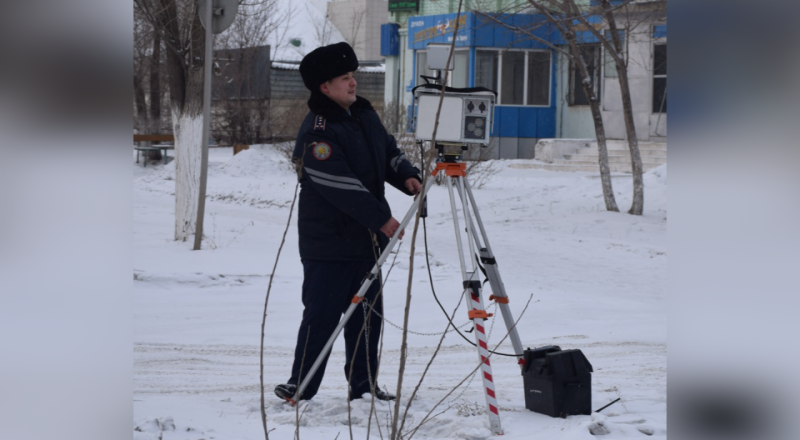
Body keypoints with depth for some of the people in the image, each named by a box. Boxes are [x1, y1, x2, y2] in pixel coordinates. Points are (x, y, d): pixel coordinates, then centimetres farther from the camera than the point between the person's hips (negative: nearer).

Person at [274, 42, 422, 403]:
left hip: (366, 237, 8)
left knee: (367, 313, 12)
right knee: (322, 315, -6)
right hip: (329, 245, -8)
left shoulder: (363, 113, 10)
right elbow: (340, 185, -23)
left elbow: (388, 151, 21)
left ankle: (364, 385, 21)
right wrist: (381, 218, -22)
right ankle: (300, 388, 5)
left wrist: (406, 175, -1)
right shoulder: (316, 132, -18)